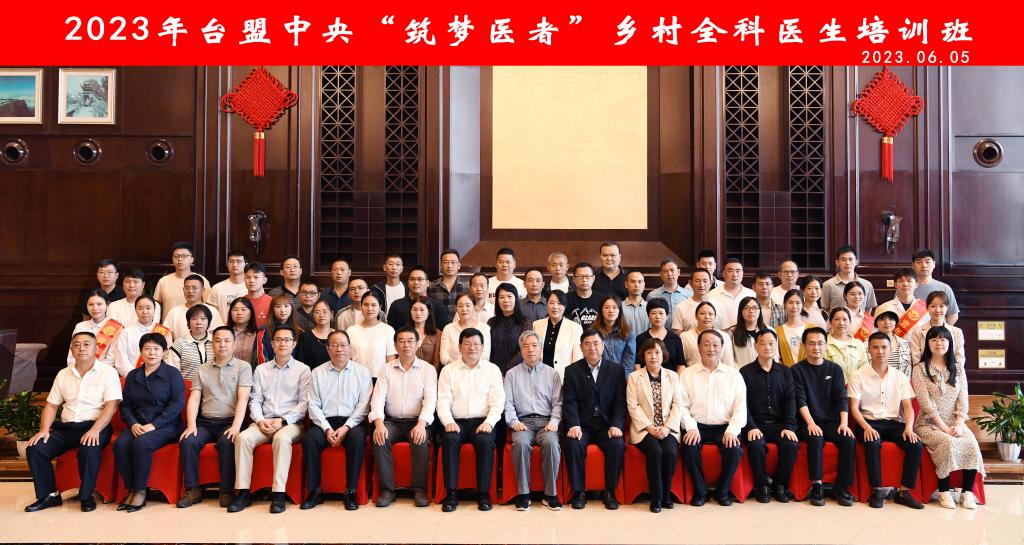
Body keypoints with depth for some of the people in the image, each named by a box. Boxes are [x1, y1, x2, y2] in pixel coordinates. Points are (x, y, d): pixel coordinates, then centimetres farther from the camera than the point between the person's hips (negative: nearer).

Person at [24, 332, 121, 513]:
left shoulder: (108, 372, -1)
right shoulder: (63, 374, 15)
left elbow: (111, 406, -10)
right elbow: (51, 405, 15)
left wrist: (95, 430, -24)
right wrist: (44, 429, -3)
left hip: (95, 425, -5)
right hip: (66, 427, 5)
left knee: (89, 449, -35)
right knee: (35, 449, -16)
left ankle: (87, 496, -14)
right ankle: (49, 495, 0)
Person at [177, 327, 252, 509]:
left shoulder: (243, 367, 5)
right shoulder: (202, 369, 16)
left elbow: (243, 399, -6)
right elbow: (194, 399, 8)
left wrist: (236, 426, -19)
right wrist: (191, 425, -9)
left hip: (229, 421, -3)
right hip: (205, 421, 3)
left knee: (227, 443, -33)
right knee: (187, 441, -25)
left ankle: (227, 491, -20)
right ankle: (193, 490, -11)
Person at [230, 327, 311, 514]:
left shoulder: (302, 370, 6)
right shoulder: (261, 370, 17)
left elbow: (305, 403, -1)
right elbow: (255, 400, 11)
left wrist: (282, 420, -13)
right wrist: (260, 420, -8)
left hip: (291, 422, -3)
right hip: (264, 422, 3)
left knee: (282, 438, -36)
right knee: (243, 437, -27)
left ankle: (278, 494, -33)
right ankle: (243, 492, -22)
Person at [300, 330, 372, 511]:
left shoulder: (362, 372, 7)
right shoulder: (317, 373, 11)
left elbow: (364, 405, 0)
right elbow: (313, 406, 4)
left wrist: (346, 427, -13)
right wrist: (327, 429, -11)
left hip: (352, 422, -1)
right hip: (325, 422, 2)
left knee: (358, 439, -32)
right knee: (309, 439, -28)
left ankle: (350, 492, -21)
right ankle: (315, 491, -15)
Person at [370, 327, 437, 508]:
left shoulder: (428, 369, 5)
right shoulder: (386, 370, 10)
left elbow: (430, 399, -6)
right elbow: (378, 398, -1)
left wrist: (421, 424, -24)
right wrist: (379, 423, -20)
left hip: (417, 421, -2)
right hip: (392, 421, 2)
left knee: (421, 441, -32)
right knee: (379, 439, -28)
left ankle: (419, 489, -21)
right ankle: (387, 489, -19)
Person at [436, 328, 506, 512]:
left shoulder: (492, 369, 11)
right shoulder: (448, 370, 12)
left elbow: (498, 402, 3)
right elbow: (443, 401, 4)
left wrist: (489, 422, -14)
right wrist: (448, 422, -15)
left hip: (483, 422, 0)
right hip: (457, 422, 1)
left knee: (485, 441, -32)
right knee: (449, 439, -31)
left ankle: (484, 493, -20)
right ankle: (451, 493, -23)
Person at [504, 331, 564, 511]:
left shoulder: (552, 373, 17)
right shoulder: (512, 374, 16)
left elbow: (557, 402, 11)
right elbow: (507, 402, 8)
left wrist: (554, 421, -6)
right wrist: (514, 421, -7)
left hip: (546, 421, 0)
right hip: (523, 421, 0)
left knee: (552, 443, -32)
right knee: (520, 443, -33)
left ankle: (550, 494, -20)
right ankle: (523, 494, -21)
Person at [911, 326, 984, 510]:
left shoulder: (957, 369, 14)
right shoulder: (920, 369, 1)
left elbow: (963, 401, 5)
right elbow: (925, 403, -8)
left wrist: (958, 426, -11)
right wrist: (945, 428, -15)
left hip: (955, 424, 3)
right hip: (929, 424, -3)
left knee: (972, 445, -26)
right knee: (948, 444, -32)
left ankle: (968, 492, -14)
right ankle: (943, 491, -17)